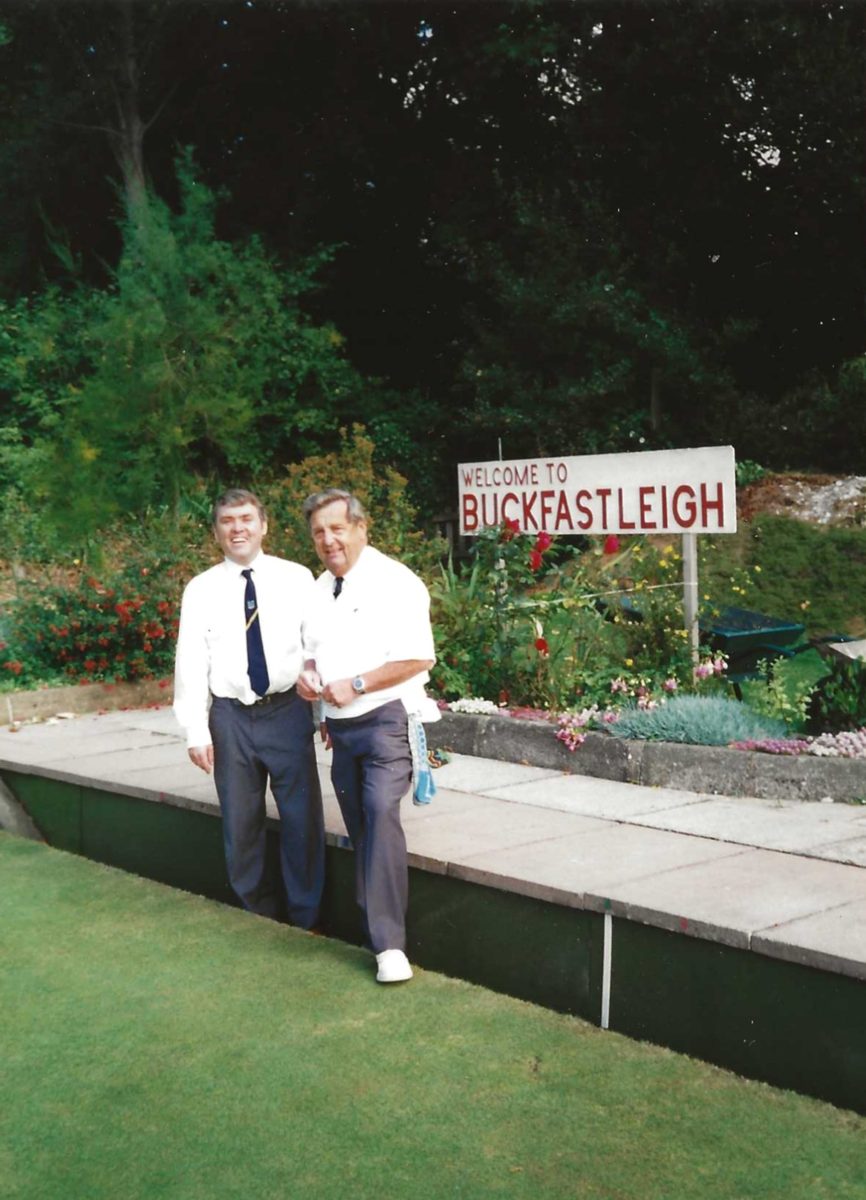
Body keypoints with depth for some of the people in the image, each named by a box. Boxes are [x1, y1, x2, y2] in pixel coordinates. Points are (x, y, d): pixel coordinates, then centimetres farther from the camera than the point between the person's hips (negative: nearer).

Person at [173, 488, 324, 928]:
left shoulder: (297, 578, 2)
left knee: (302, 818, 4)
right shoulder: (201, 589, 4)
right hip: (231, 715, 1)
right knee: (241, 824, 10)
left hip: (288, 710, -1)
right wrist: (196, 730, -4)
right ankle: (259, 919, 27)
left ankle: (304, 920, 21)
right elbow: (191, 662, 1)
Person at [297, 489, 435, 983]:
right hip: (340, 724, 8)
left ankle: (389, 943, -17)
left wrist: (354, 685, -18)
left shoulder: (394, 581, -10)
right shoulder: (320, 588, 14)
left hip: (385, 720, -8)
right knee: (360, 828, 12)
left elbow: (417, 658, -15)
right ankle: (374, 922, 25)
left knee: (382, 813, -20)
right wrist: (308, 673, 3)